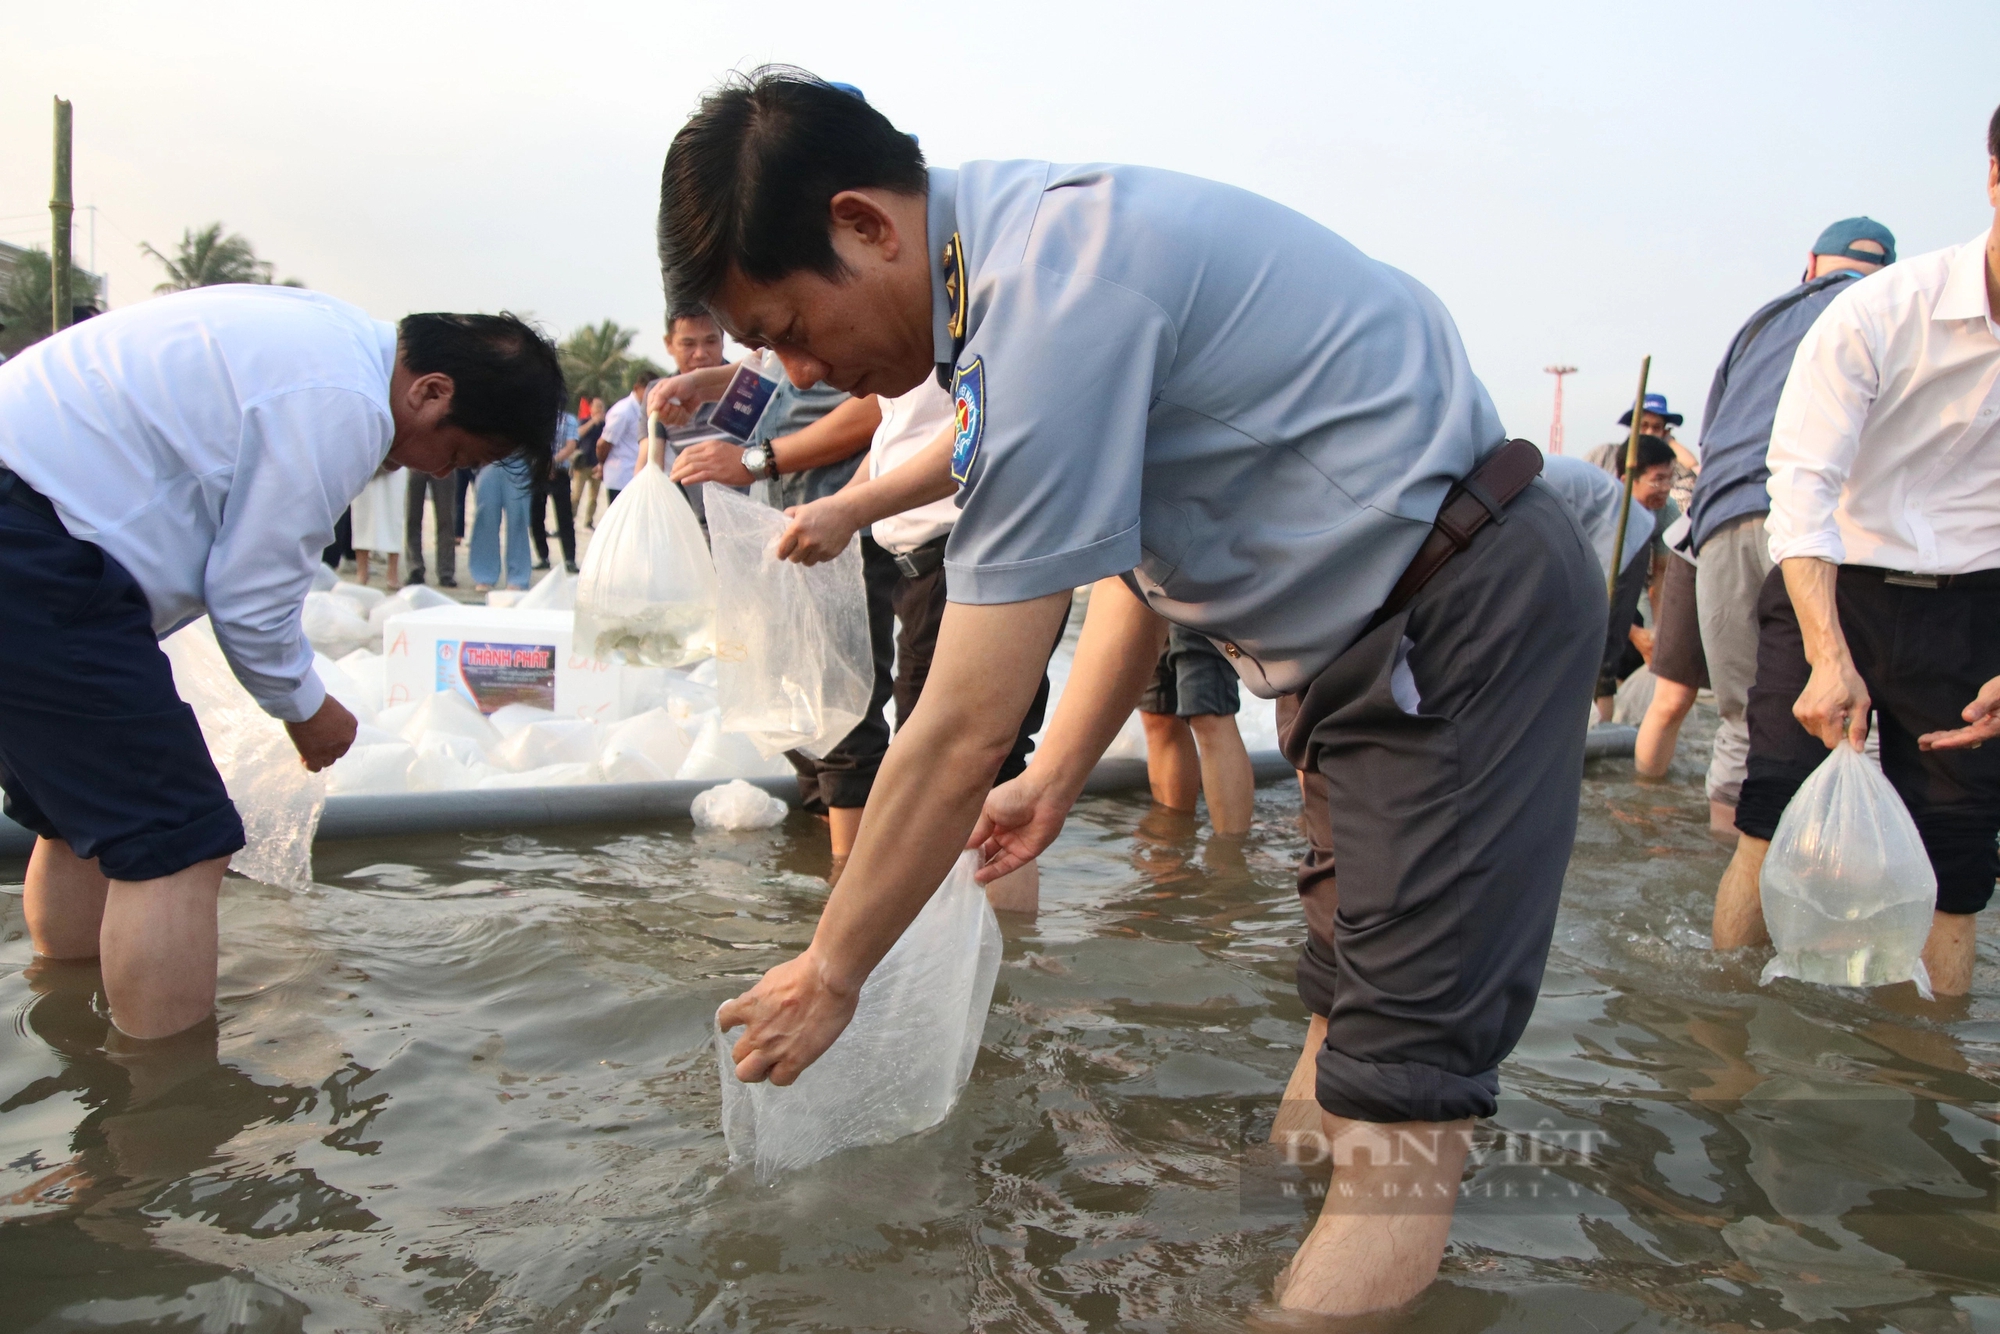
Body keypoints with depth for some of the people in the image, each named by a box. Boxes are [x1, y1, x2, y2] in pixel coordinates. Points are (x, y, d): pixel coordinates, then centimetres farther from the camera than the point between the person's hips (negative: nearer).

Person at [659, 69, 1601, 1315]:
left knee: (1397, 1110, -7)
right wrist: (1056, 778, 16)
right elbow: (1138, 551, 17)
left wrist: (830, 975, -7)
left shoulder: (1052, 298, -24)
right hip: (1383, 621, 10)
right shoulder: (1036, 244, 8)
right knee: (1347, 1011, 16)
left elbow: (964, 733, -21)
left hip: (1469, 613, -10)